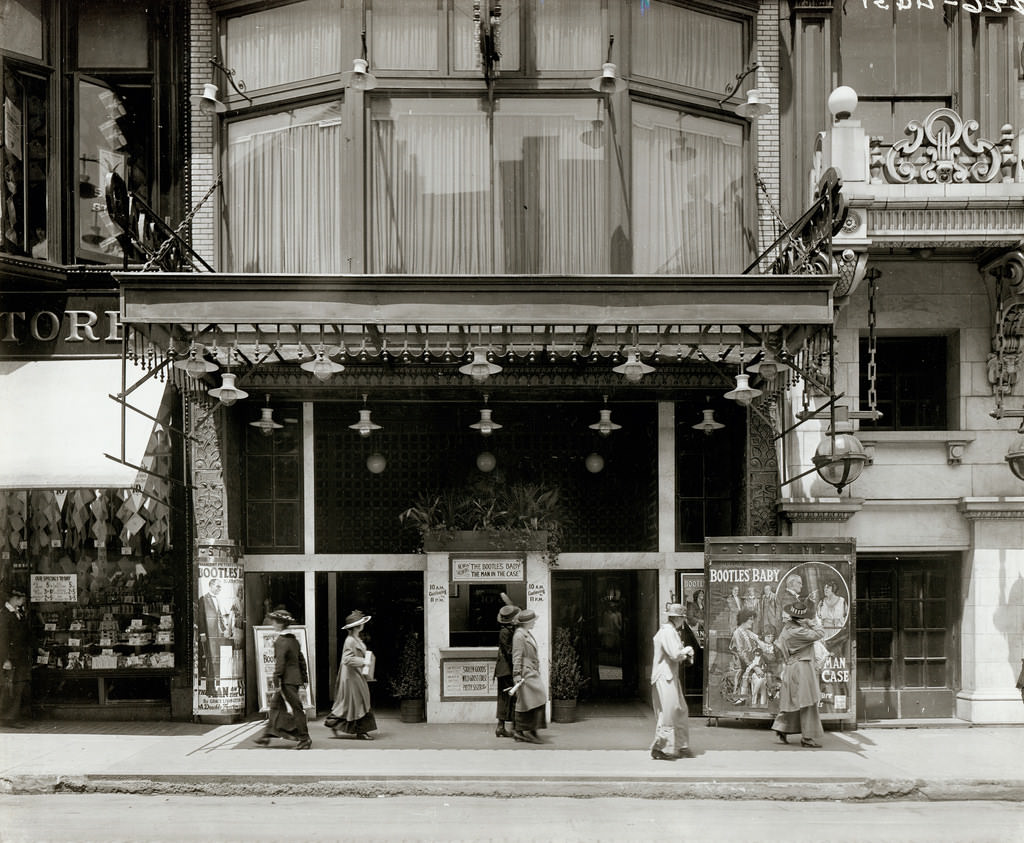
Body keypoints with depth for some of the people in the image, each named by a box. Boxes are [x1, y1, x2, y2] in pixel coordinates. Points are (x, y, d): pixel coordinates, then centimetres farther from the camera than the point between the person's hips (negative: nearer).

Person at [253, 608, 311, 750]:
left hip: (288, 680, -9)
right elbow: (301, 659, 16)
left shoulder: (280, 641, -15)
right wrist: (304, 677, 19)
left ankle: (304, 738, 0)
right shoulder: (293, 639, 13)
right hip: (295, 678, 9)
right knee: (275, 703, 14)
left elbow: (280, 662, -19)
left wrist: (277, 678, -17)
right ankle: (267, 735, 18)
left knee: (296, 708, -4)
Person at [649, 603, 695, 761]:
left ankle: (681, 747, 19)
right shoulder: (667, 632, -17)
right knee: (668, 714, -6)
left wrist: (685, 654, 7)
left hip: (671, 677, 11)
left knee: (681, 712, 13)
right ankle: (659, 749, 0)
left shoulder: (671, 631, 17)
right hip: (664, 678, -11)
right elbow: (675, 655, -23)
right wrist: (687, 650, -5)